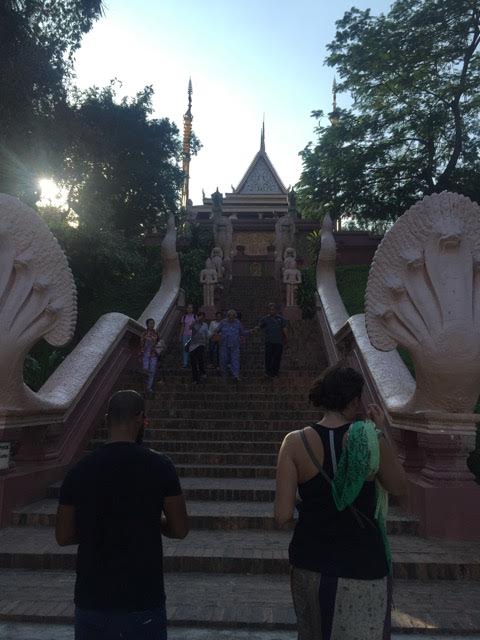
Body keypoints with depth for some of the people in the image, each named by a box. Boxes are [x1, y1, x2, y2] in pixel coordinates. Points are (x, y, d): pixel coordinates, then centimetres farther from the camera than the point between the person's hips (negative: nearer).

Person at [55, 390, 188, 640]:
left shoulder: (79, 471, -6)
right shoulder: (159, 466, -13)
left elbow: (63, 536, 2)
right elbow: (180, 529, -6)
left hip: (91, 599, 3)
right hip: (142, 600, -2)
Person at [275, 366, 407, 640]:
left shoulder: (296, 442, -13)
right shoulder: (371, 439, -16)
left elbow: (283, 516, -14)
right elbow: (399, 487, 1)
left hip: (311, 561, 2)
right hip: (363, 564, -2)